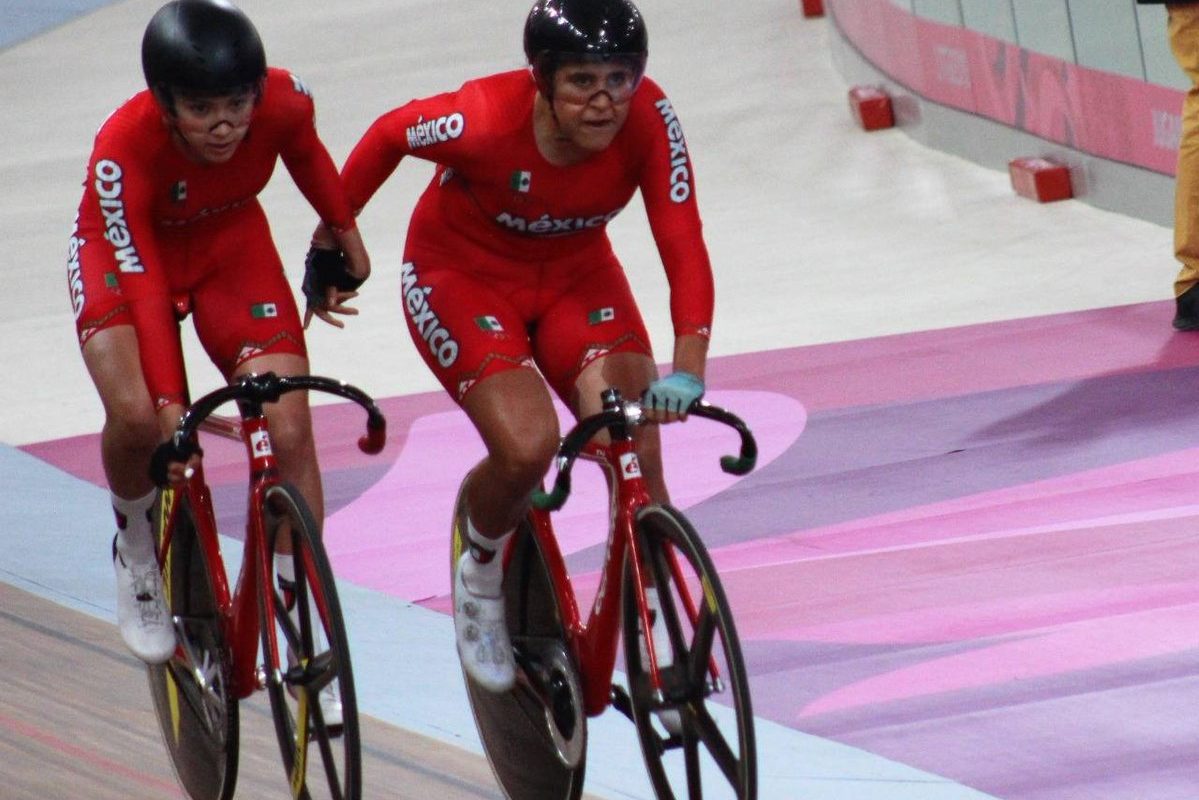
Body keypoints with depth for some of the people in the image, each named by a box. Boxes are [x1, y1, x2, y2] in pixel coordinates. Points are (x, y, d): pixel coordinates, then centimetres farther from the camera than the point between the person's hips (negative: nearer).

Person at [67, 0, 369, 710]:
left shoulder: (284, 102, -27)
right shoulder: (123, 151, -36)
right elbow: (143, 284, -33)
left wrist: (345, 236, 11)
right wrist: (170, 404, -38)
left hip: (230, 245, 3)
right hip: (123, 255, -3)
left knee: (289, 430, -13)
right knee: (137, 414, -29)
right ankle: (136, 545, 5)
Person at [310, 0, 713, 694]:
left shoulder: (648, 120, -26)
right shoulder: (486, 121, -32)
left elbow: (684, 245, -30)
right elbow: (390, 135, -12)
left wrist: (687, 371, -44)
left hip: (576, 277, 3)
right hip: (463, 277, -3)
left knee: (639, 453, -16)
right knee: (529, 447, -25)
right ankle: (481, 574, 8)